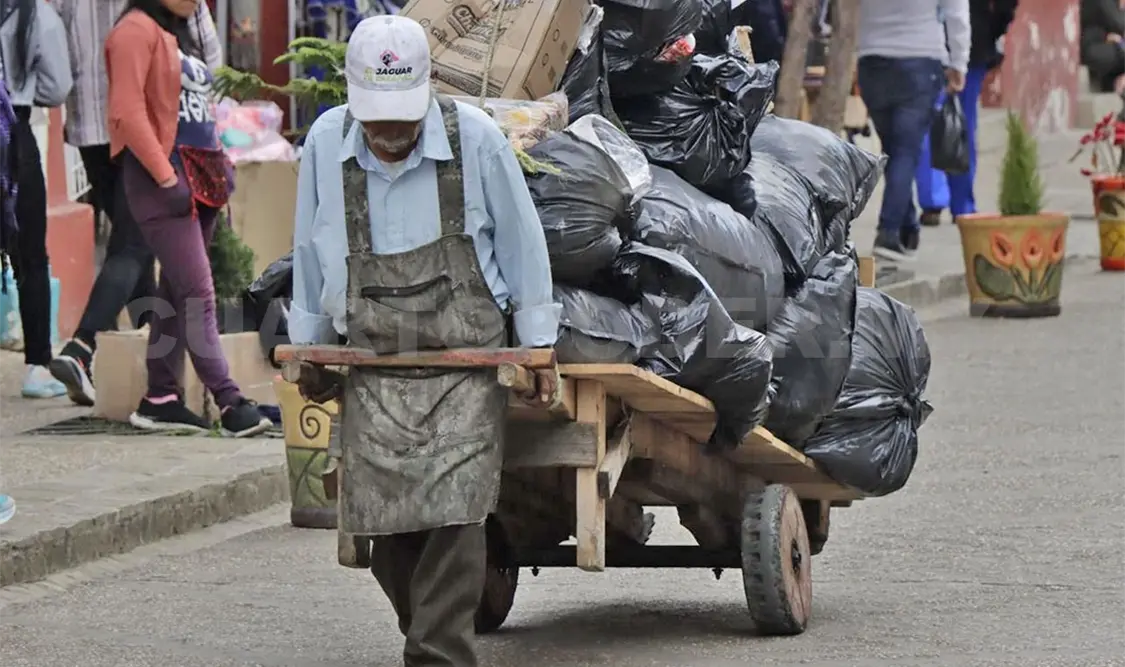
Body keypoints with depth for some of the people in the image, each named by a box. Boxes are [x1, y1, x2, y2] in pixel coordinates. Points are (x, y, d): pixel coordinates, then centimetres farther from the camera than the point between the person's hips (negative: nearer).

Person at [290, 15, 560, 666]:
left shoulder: (475, 137, -6)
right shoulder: (326, 143, 1)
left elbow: (521, 242, 5)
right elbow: (310, 257, 15)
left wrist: (539, 345, 8)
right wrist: (308, 350, 21)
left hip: (466, 365, -2)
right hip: (372, 372, 2)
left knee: (454, 516, -13)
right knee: (385, 527, -2)